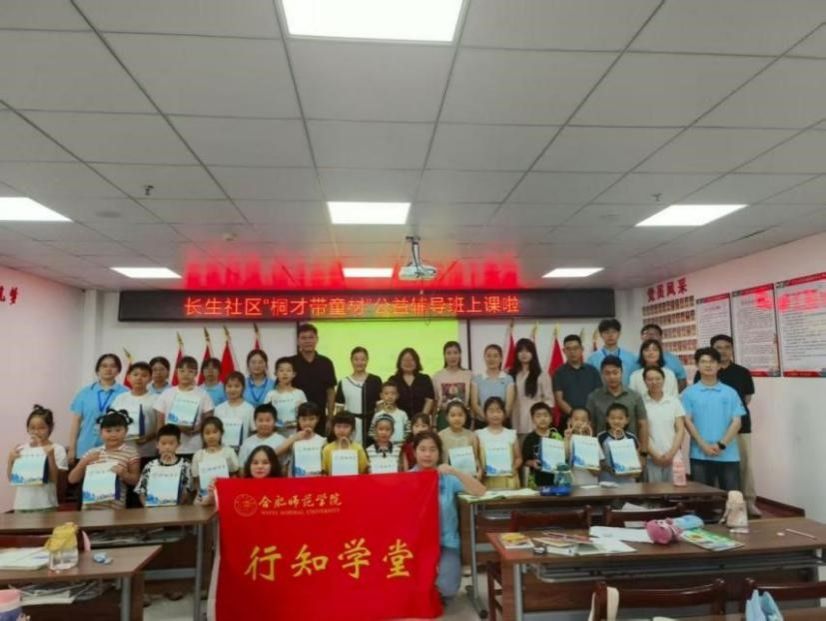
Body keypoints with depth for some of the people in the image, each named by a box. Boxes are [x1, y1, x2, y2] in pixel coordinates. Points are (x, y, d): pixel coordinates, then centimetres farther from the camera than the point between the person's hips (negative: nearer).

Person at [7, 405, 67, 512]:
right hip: (22, 504, 4)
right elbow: (11, 479, 10)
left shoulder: (57, 449, -4)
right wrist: (11, 460, -5)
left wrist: (51, 456, -20)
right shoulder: (21, 449, 7)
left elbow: (56, 479, -10)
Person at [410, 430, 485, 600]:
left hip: (445, 543, 0)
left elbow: (480, 491, -13)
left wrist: (455, 472, -23)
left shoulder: (448, 477, -1)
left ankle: (438, 595, 18)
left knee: (446, 587, -20)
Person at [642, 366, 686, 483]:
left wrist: (671, 453, -4)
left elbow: (680, 430, 7)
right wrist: (655, 455, -7)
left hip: (673, 457, 3)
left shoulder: (674, 401, 8)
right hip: (651, 458, -3)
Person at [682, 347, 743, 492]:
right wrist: (703, 445, -12)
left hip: (728, 455, 1)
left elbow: (736, 422, 1)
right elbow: (687, 421, -2)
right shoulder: (689, 393, 3)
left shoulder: (730, 392, 6)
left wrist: (722, 445, -11)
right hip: (700, 455, -1)